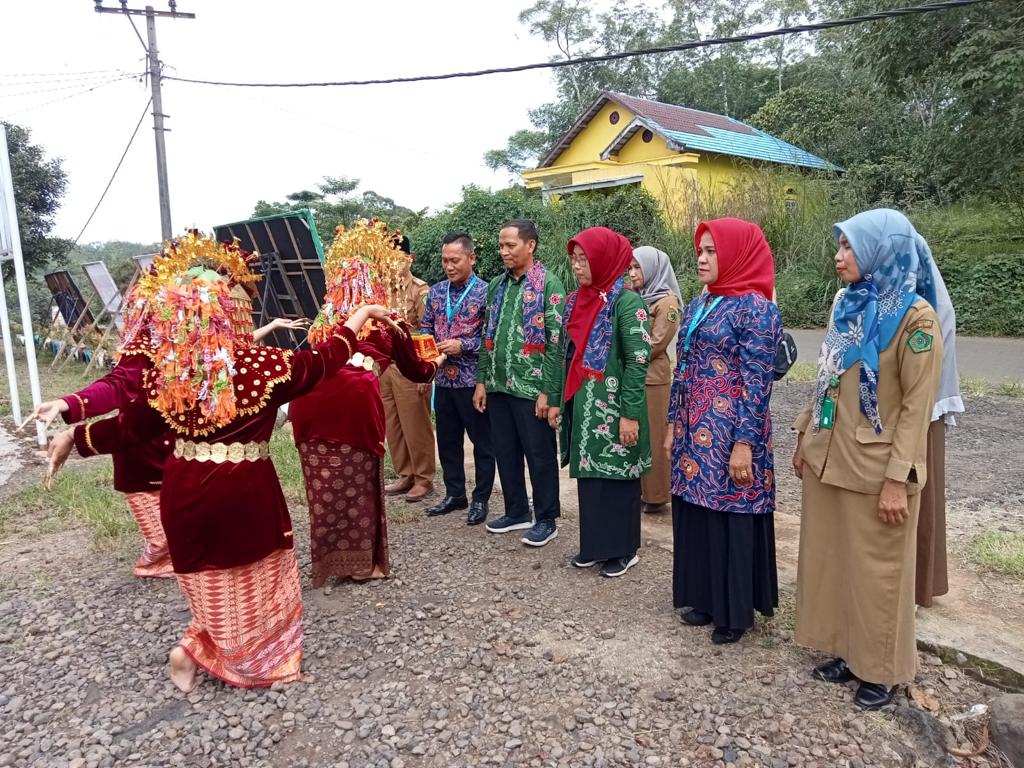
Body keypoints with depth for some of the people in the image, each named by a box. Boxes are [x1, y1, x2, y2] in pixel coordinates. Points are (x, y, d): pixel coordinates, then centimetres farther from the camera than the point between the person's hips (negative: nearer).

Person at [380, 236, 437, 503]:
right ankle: (405, 475, 26)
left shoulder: (420, 291, -8)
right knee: (392, 427, 12)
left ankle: (423, 479, 16)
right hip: (383, 367, 6)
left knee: (415, 427, 2)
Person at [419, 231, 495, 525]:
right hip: (443, 379, 6)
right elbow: (425, 326, 15)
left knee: (482, 442, 5)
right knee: (447, 440, 14)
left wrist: (463, 345, -20)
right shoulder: (436, 291, 8)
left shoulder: (485, 292, -9)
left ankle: (481, 499, 18)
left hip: (474, 380, -6)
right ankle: (454, 494, 28)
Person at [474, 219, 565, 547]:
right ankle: (517, 512, 30)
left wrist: (548, 391, -15)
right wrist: (482, 380, 10)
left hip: (532, 387, -6)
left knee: (540, 456, 4)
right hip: (498, 386, 7)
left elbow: (557, 342, -12)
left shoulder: (548, 285, -8)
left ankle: (546, 520, 18)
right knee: (505, 453, 14)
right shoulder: (496, 286, 12)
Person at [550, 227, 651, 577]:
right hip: (582, 406, 7)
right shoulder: (575, 301, 9)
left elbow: (638, 361, -16)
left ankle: (623, 549, 21)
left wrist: (630, 414, -18)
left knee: (617, 476, 5)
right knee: (588, 475, 14)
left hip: (613, 408, -7)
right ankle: (594, 545, 29)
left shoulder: (627, 302, -13)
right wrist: (558, 401, 13)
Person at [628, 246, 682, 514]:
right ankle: (637, 490, 20)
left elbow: (656, 343, -13)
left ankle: (656, 496, 11)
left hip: (652, 378, -7)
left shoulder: (667, 301, -8)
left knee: (652, 437, 1)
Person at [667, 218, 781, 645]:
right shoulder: (698, 305, 11)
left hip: (730, 436, -7)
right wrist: (674, 425, 13)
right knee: (696, 514, 13)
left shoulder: (755, 307, -11)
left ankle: (736, 611, 20)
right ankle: (705, 598, 30)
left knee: (732, 518, 3)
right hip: (694, 433, 7)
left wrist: (744, 444, -18)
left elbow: (757, 382, -15)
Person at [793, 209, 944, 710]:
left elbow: (917, 406, -15)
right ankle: (847, 651, 33)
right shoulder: (847, 305, 7)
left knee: (876, 568, 8)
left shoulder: (915, 317, -14)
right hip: (828, 456, 7)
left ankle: (881, 669, 27)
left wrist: (897, 479, -17)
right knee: (831, 557, 15)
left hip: (875, 466, -7)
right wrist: (805, 437, 14)